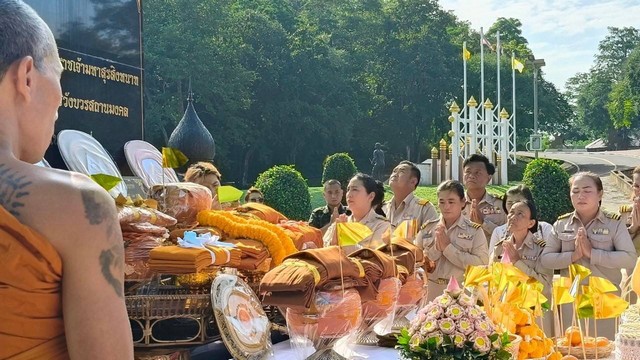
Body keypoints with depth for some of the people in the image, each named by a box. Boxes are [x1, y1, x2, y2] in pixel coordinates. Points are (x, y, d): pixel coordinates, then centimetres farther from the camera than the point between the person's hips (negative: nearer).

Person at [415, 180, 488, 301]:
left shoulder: (474, 231, 1)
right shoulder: (427, 228, 8)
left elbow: (481, 263, -12)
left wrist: (448, 247, -13)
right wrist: (435, 248, -12)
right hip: (430, 293, 2)